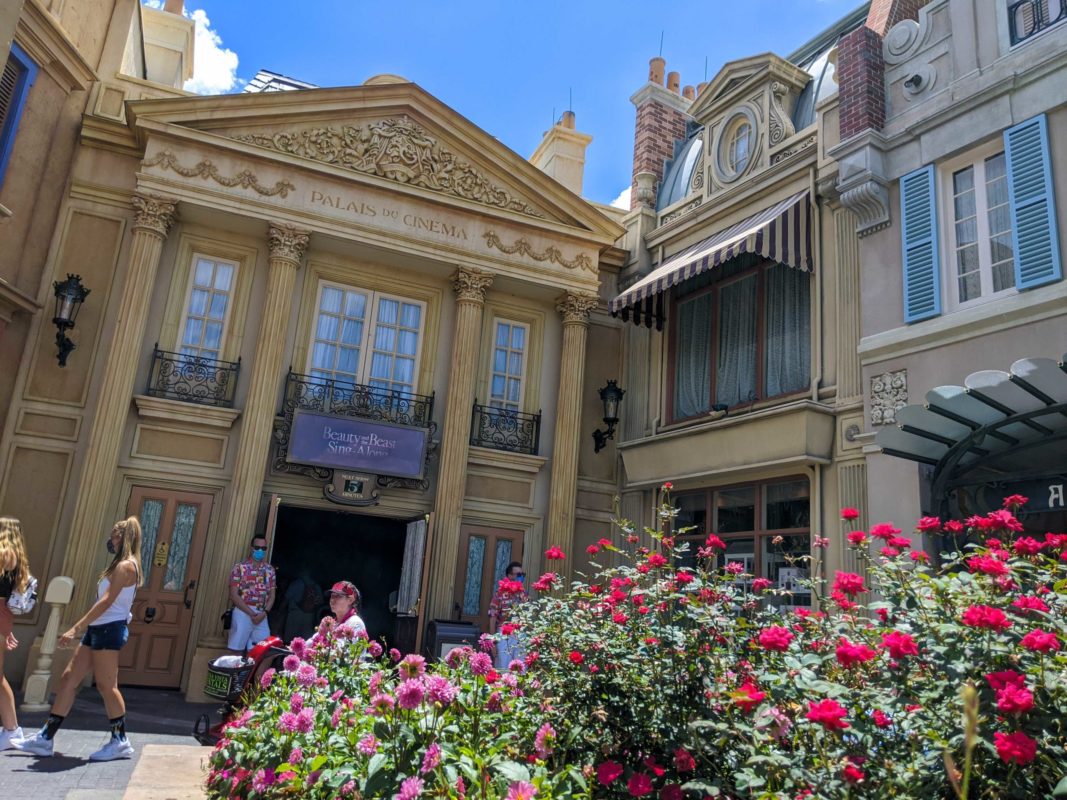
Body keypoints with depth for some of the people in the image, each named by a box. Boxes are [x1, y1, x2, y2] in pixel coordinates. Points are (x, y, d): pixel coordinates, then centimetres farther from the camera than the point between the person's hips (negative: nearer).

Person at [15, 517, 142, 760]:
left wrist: (76, 628, -24)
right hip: (98, 629, 10)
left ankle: (120, 741, 4)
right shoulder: (121, 565, 20)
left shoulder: (125, 565, -13)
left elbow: (107, 601, -21)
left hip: (109, 629, -10)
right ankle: (45, 738, 16)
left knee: (106, 685, -5)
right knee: (68, 679, 10)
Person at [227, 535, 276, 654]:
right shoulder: (240, 567, -1)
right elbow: (233, 595, -7)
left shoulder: (270, 570, 12)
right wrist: (251, 613, -13)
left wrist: (264, 613, -8)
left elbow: (272, 595, 11)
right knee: (237, 650, -1)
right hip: (243, 613, -4)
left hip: (261, 615, 4)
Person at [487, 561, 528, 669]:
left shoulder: (525, 595, 9)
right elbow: (493, 618, -5)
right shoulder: (500, 593, -5)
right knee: (503, 671, 3)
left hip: (521, 637, 4)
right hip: (504, 637, -4)